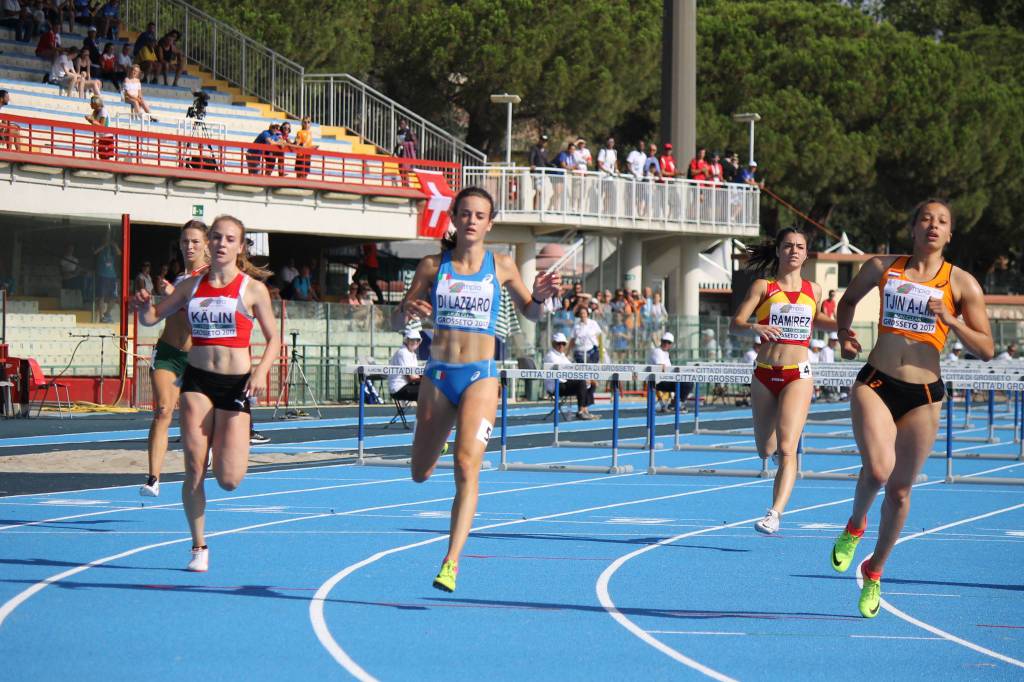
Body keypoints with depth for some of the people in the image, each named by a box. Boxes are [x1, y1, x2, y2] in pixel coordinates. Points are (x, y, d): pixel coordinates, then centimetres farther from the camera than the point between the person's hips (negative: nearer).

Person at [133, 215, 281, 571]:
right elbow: (153, 318, 15)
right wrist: (144, 307, -9)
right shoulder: (192, 286, 8)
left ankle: (238, 447, 29)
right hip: (197, 381, 2)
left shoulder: (252, 289, -1)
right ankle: (199, 547, 10)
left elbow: (273, 339, 2)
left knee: (228, 480, -8)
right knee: (194, 470, -5)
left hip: (236, 383, -2)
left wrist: (261, 370, -16)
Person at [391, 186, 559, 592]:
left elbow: (530, 313, 16)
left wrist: (539, 298, -7)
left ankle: (451, 563, -23)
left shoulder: (501, 266, 3)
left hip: (480, 377, -2)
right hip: (438, 375, 2)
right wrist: (408, 310, -17)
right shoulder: (433, 267, 4)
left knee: (467, 466, -20)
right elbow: (397, 322, 6)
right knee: (421, 474, 12)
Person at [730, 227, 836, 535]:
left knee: (786, 449, -18)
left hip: (797, 376, -1)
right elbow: (735, 324, -8)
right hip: (764, 375, 1)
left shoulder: (813, 290, 8)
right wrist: (754, 327, -30)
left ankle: (775, 513, -25)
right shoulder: (763, 287, 0)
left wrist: (839, 326, 8)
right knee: (765, 451, 13)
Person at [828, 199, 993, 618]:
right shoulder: (883, 268, 5)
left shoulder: (961, 283, 0)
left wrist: (951, 321, -16)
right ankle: (854, 526, 10)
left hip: (923, 395, 0)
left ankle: (875, 571, 29)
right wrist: (845, 334, 7)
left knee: (900, 490, 7)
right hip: (875, 384, 0)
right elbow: (848, 300, 25)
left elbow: (986, 349, -1)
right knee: (878, 469, -23)